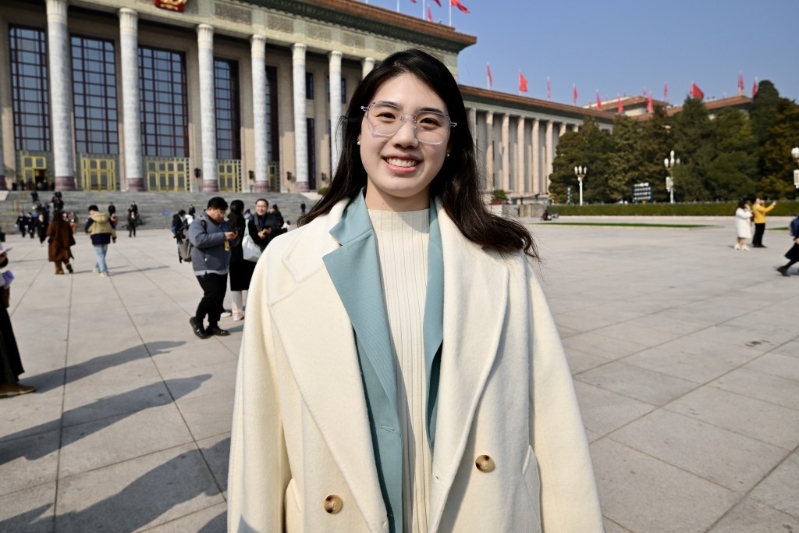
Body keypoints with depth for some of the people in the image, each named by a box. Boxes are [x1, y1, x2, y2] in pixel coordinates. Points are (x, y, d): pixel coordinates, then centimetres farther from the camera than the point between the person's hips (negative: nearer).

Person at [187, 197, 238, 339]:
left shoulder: (224, 223, 15)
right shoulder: (199, 223, -8)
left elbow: (232, 242, 23)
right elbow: (199, 240, -27)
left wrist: (233, 237, -2)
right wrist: (223, 236, -25)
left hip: (222, 268, 8)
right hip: (206, 268, -8)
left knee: (220, 297, 7)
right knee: (212, 295, -17)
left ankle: (213, 326, 18)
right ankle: (197, 320, 5)